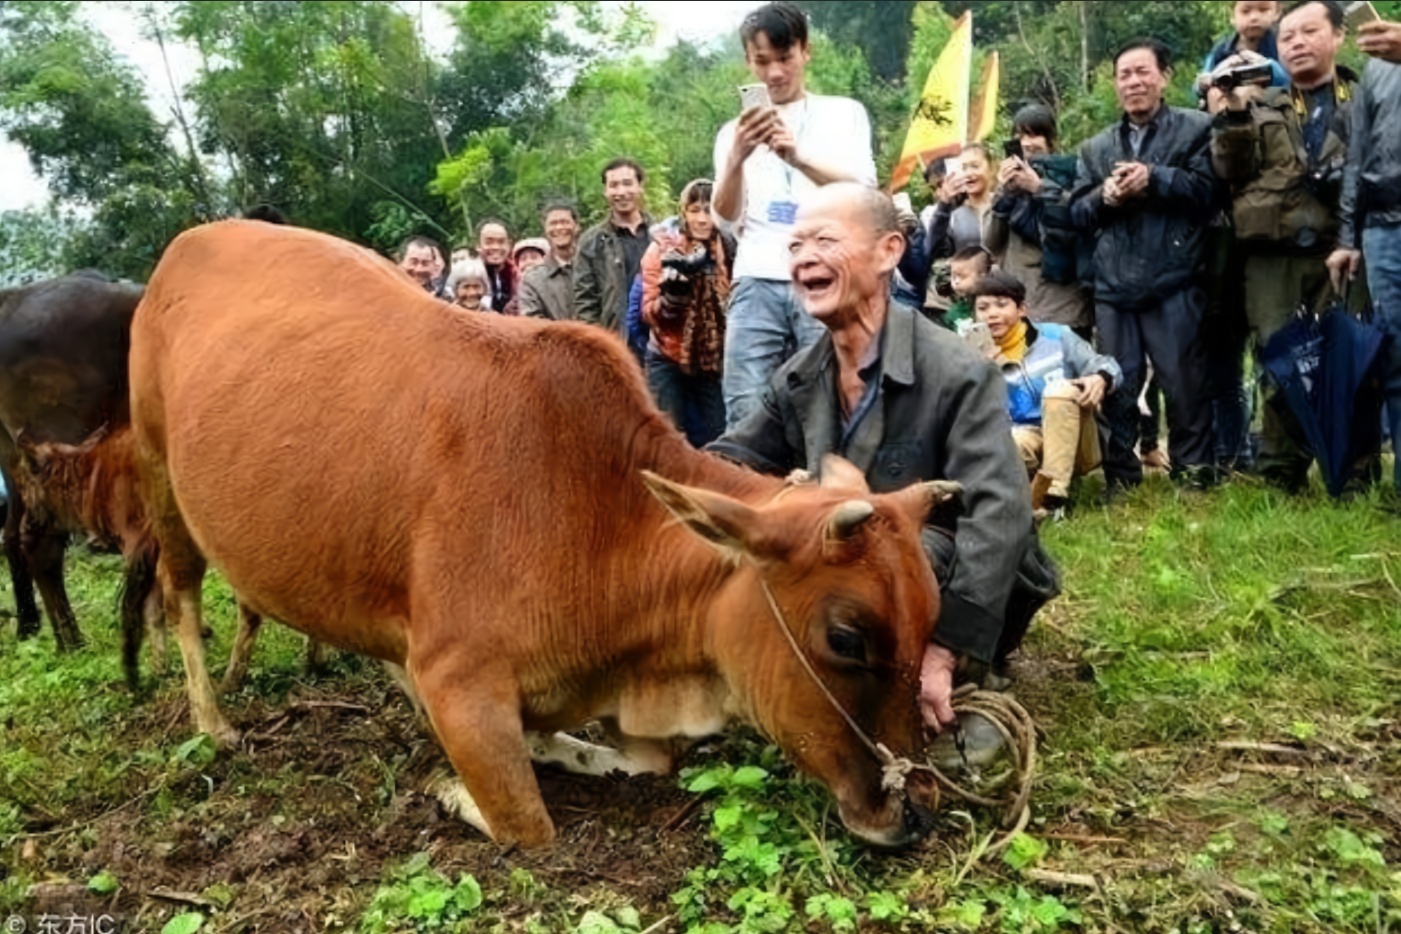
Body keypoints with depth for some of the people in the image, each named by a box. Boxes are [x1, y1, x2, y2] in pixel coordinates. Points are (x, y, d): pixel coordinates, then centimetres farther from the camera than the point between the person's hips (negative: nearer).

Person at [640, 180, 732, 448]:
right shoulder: (662, 249, -6)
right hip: (667, 360, -2)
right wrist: (673, 295, -27)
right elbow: (649, 313, -9)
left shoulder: (728, 252, -2)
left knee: (715, 442, 4)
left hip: (711, 361, 2)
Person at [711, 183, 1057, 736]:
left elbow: (999, 517, -32)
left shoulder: (959, 375, -23)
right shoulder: (800, 379, -1)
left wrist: (942, 651, -38)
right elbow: (729, 462, 4)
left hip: (958, 595, -6)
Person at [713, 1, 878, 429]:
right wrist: (736, 159, -13)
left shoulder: (845, 112, 15)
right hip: (758, 285, 2)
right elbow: (727, 219, 8)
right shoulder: (736, 130, 19)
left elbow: (864, 189, -2)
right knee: (746, 415, -8)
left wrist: (798, 156, -20)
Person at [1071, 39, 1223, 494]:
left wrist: (1154, 178, -13)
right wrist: (1103, 196, -6)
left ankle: (1195, 475, 12)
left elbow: (1210, 189, -6)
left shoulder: (1196, 129, 4)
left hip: (1174, 282, -4)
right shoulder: (1096, 147, 17)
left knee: (1185, 382, -1)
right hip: (1113, 285, 4)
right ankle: (1119, 477, 18)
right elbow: (1076, 212, 13)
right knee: (1116, 386, 7)